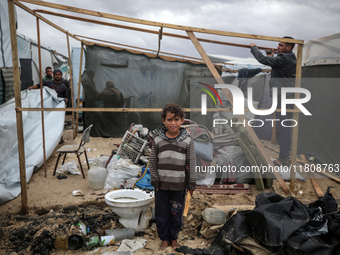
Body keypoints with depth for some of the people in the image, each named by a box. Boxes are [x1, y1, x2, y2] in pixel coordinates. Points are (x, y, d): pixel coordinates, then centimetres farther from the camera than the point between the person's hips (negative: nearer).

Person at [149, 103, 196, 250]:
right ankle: (164, 238, 30)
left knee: (176, 213, 11)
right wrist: (155, 180, 0)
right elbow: (152, 161, 4)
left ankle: (174, 237, 33)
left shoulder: (187, 140, -3)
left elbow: (191, 164, 0)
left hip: (179, 185, -1)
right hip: (162, 184, 1)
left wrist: (191, 184, -1)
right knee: (161, 213, 10)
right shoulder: (158, 139, -1)